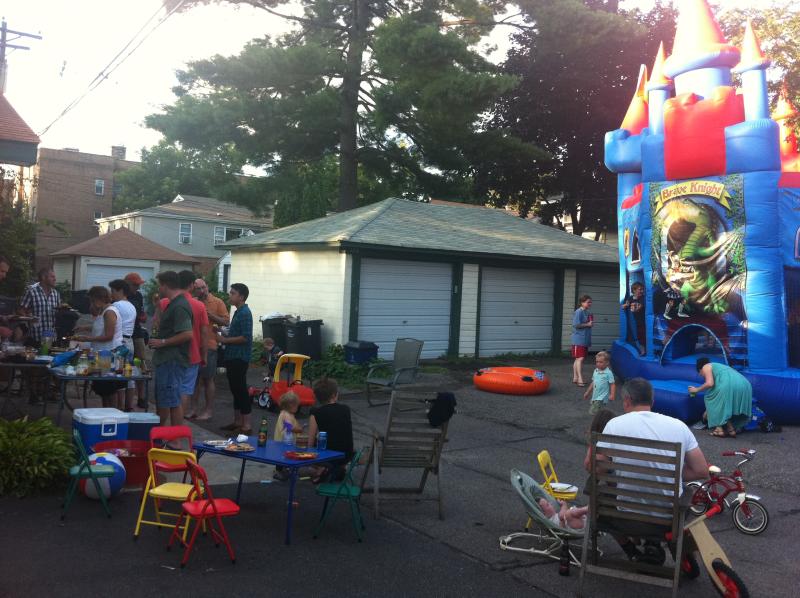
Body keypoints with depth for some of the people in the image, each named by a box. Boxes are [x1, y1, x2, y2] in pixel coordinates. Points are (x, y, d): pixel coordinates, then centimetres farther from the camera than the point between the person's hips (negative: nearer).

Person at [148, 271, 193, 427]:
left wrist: (162, 342, -19)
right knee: (161, 401, 18)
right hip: (166, 361, 11)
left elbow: (187, 334, -26)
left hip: (173, 361, -11)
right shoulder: (173, 304, 16)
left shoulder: (179, 306, -18)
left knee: (173, 402, -5)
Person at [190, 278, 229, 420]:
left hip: (209, 346, -4)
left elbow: (226, 322, -6)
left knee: (208, 379, 0)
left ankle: (209, 409, 7)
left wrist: (210, 315, -15)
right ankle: (194, 407, 21)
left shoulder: (217, 302, -2)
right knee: (194, 377, 11)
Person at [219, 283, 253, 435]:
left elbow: (246, 337, -22)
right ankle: (237, 421, 24)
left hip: (240, 358, -10)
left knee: (241, 389, -7)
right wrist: (225, 336, 9)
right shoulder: (238, 312, 15)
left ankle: (247, 425, -2)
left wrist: (226, 340, -15)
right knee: (235, 389, 15)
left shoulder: (245, 313, -15)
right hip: (233, 357, 10)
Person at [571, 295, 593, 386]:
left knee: (578, 359, 13)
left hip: (585, 340, 9)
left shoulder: (588, 313, 13)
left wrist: (591, 323, 7)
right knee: (580, 358, -10)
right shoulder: (579, 312, -13)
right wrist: (588, 324, -15)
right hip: (579, 340, -9)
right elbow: (576, 325, -20)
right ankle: (580, 379, -11)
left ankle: (575, 378, 19)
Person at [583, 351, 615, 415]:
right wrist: (588, 392, 25)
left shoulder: (608, 373, -11)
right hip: (594, 397, 8)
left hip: (601, 398, -8)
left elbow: (612, 384, -11)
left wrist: (612, 395, -22)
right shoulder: (596, 371, 10)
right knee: (591, 411, 13)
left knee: (593, 412, -19)